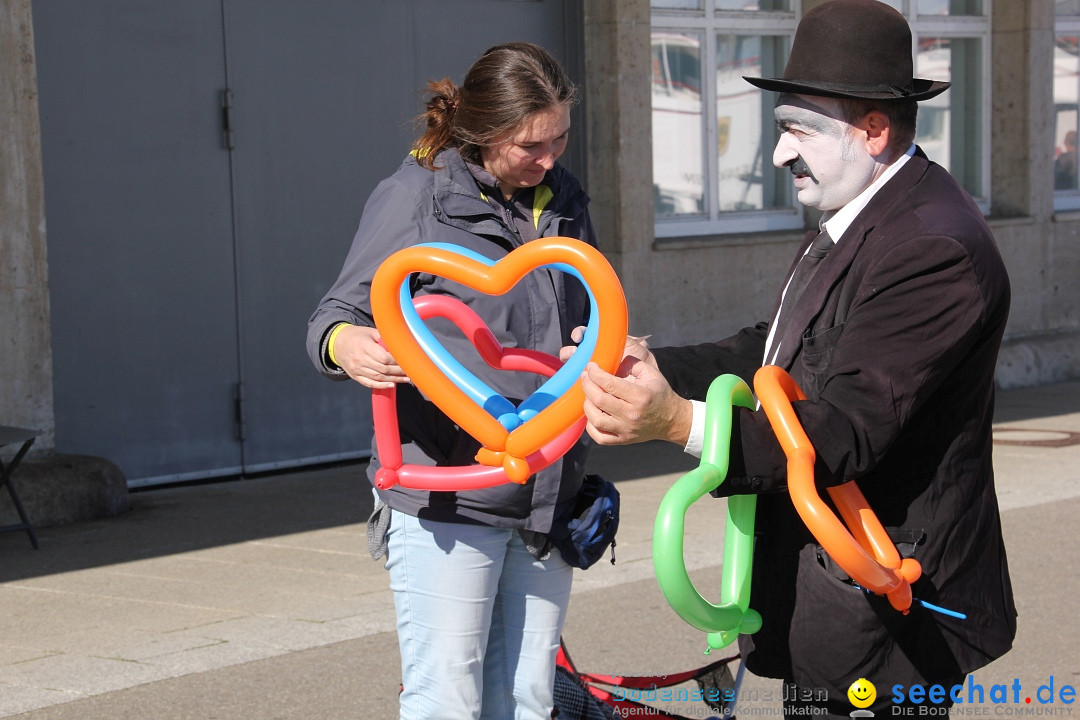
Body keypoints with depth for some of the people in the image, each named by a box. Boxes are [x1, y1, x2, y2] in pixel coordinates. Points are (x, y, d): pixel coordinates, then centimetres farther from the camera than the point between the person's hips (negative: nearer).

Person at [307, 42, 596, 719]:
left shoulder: (564, 200, 13)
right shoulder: (416, 195, -6)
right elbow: (336, 313, -4)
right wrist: (345, 344, -28)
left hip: (544, 501, 6)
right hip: (445, 502, -6)